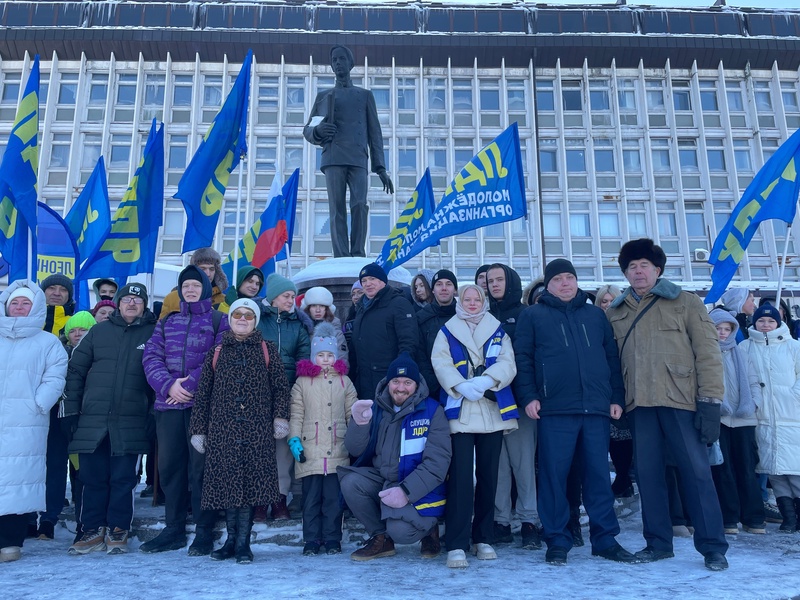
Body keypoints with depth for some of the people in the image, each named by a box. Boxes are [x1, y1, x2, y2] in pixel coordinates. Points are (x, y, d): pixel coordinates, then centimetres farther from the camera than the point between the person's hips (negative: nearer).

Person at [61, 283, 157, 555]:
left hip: (130, 423, -2)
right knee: (93, 478, 8)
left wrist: (154, 413, -4)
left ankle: (118, 532, 15)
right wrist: (71, 410, 4)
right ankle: (94, 531, 19)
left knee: (123, 479, 2)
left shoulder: (154, 333, 3)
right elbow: (75, 370, 10)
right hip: (92, 420, 2)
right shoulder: (99, 331, 10)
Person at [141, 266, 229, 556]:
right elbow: (151, 357, 6)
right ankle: (174, 529, 20)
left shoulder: (219, 321, 6)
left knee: (200, 466, -3)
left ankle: (204, 531, 6)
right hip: (168, 404, 4)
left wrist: (190, 385, -14)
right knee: (169, 465, 8)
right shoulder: (167, 322, 18)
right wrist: (168, 385, -11)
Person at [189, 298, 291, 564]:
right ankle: (231, 539, 17)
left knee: (252, 482, -3)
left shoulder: (267, 350, 8)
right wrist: (198, 429, 8)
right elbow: (202, 394, 12)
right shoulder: (216, 353, 12)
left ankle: (243, 542, 6)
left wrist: (280, 417, -8)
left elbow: (280, 386, 4)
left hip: (257, 431, -1)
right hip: (223, 430, 2)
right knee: (226, 481, 2)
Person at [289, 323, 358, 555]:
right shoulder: (302, 382, 6)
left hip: (337, 451, 1)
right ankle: (311, 540, 15)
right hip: (310, 450, 0)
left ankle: (332, 539, 15)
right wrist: (294, 440, -5)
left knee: (334, 497, 4)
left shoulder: (344, 382, 10)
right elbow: (296, 414, 4)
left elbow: (352, 415, 11)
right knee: (311, 498, 4)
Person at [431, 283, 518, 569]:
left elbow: (507, 363, 1)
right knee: (460, 477, -9)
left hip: (493, 411, 2)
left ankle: (483, 539, 20)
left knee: (488, 476, 8)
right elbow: (441, 364, -3)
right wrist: (461, 385, -20)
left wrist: (486, 381, -17)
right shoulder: (447, 332, 12)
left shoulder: (498, 331, 15)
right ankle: (457, 545, -6)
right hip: (460, 411, -2)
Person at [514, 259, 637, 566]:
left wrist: (617, 397, 8)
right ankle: (557, 541, 11)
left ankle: (605, 540, 18)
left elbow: (612, 357, 16)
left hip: (596, 408, 3)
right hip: (555, 410, -2)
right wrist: (528, 396, -7)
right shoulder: (533, 316, 9)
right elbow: (523, 358, 3)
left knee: (599, 475, 7)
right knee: (554, 476, 0)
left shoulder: (596, 315, 18)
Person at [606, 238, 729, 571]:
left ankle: (712, 547, 10)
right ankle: (658, 542, 19)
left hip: (681, 400, -3)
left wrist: (710, 401, -9)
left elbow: (708, 353, -1)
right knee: (647, 473, 7)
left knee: (696, 470, -1)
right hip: (638, 405, 3)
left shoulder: (686, 303, 5)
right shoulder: (615, 312, 14)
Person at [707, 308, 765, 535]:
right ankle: (729, 519, 8)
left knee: (747, 469, 6)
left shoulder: (741, 354, 14)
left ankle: (753, 518, 14)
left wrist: (753, 402, -3)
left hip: (743, 419, 4)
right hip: (716, 419, -3)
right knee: (722, 469, 1)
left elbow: (753, 382, 13)